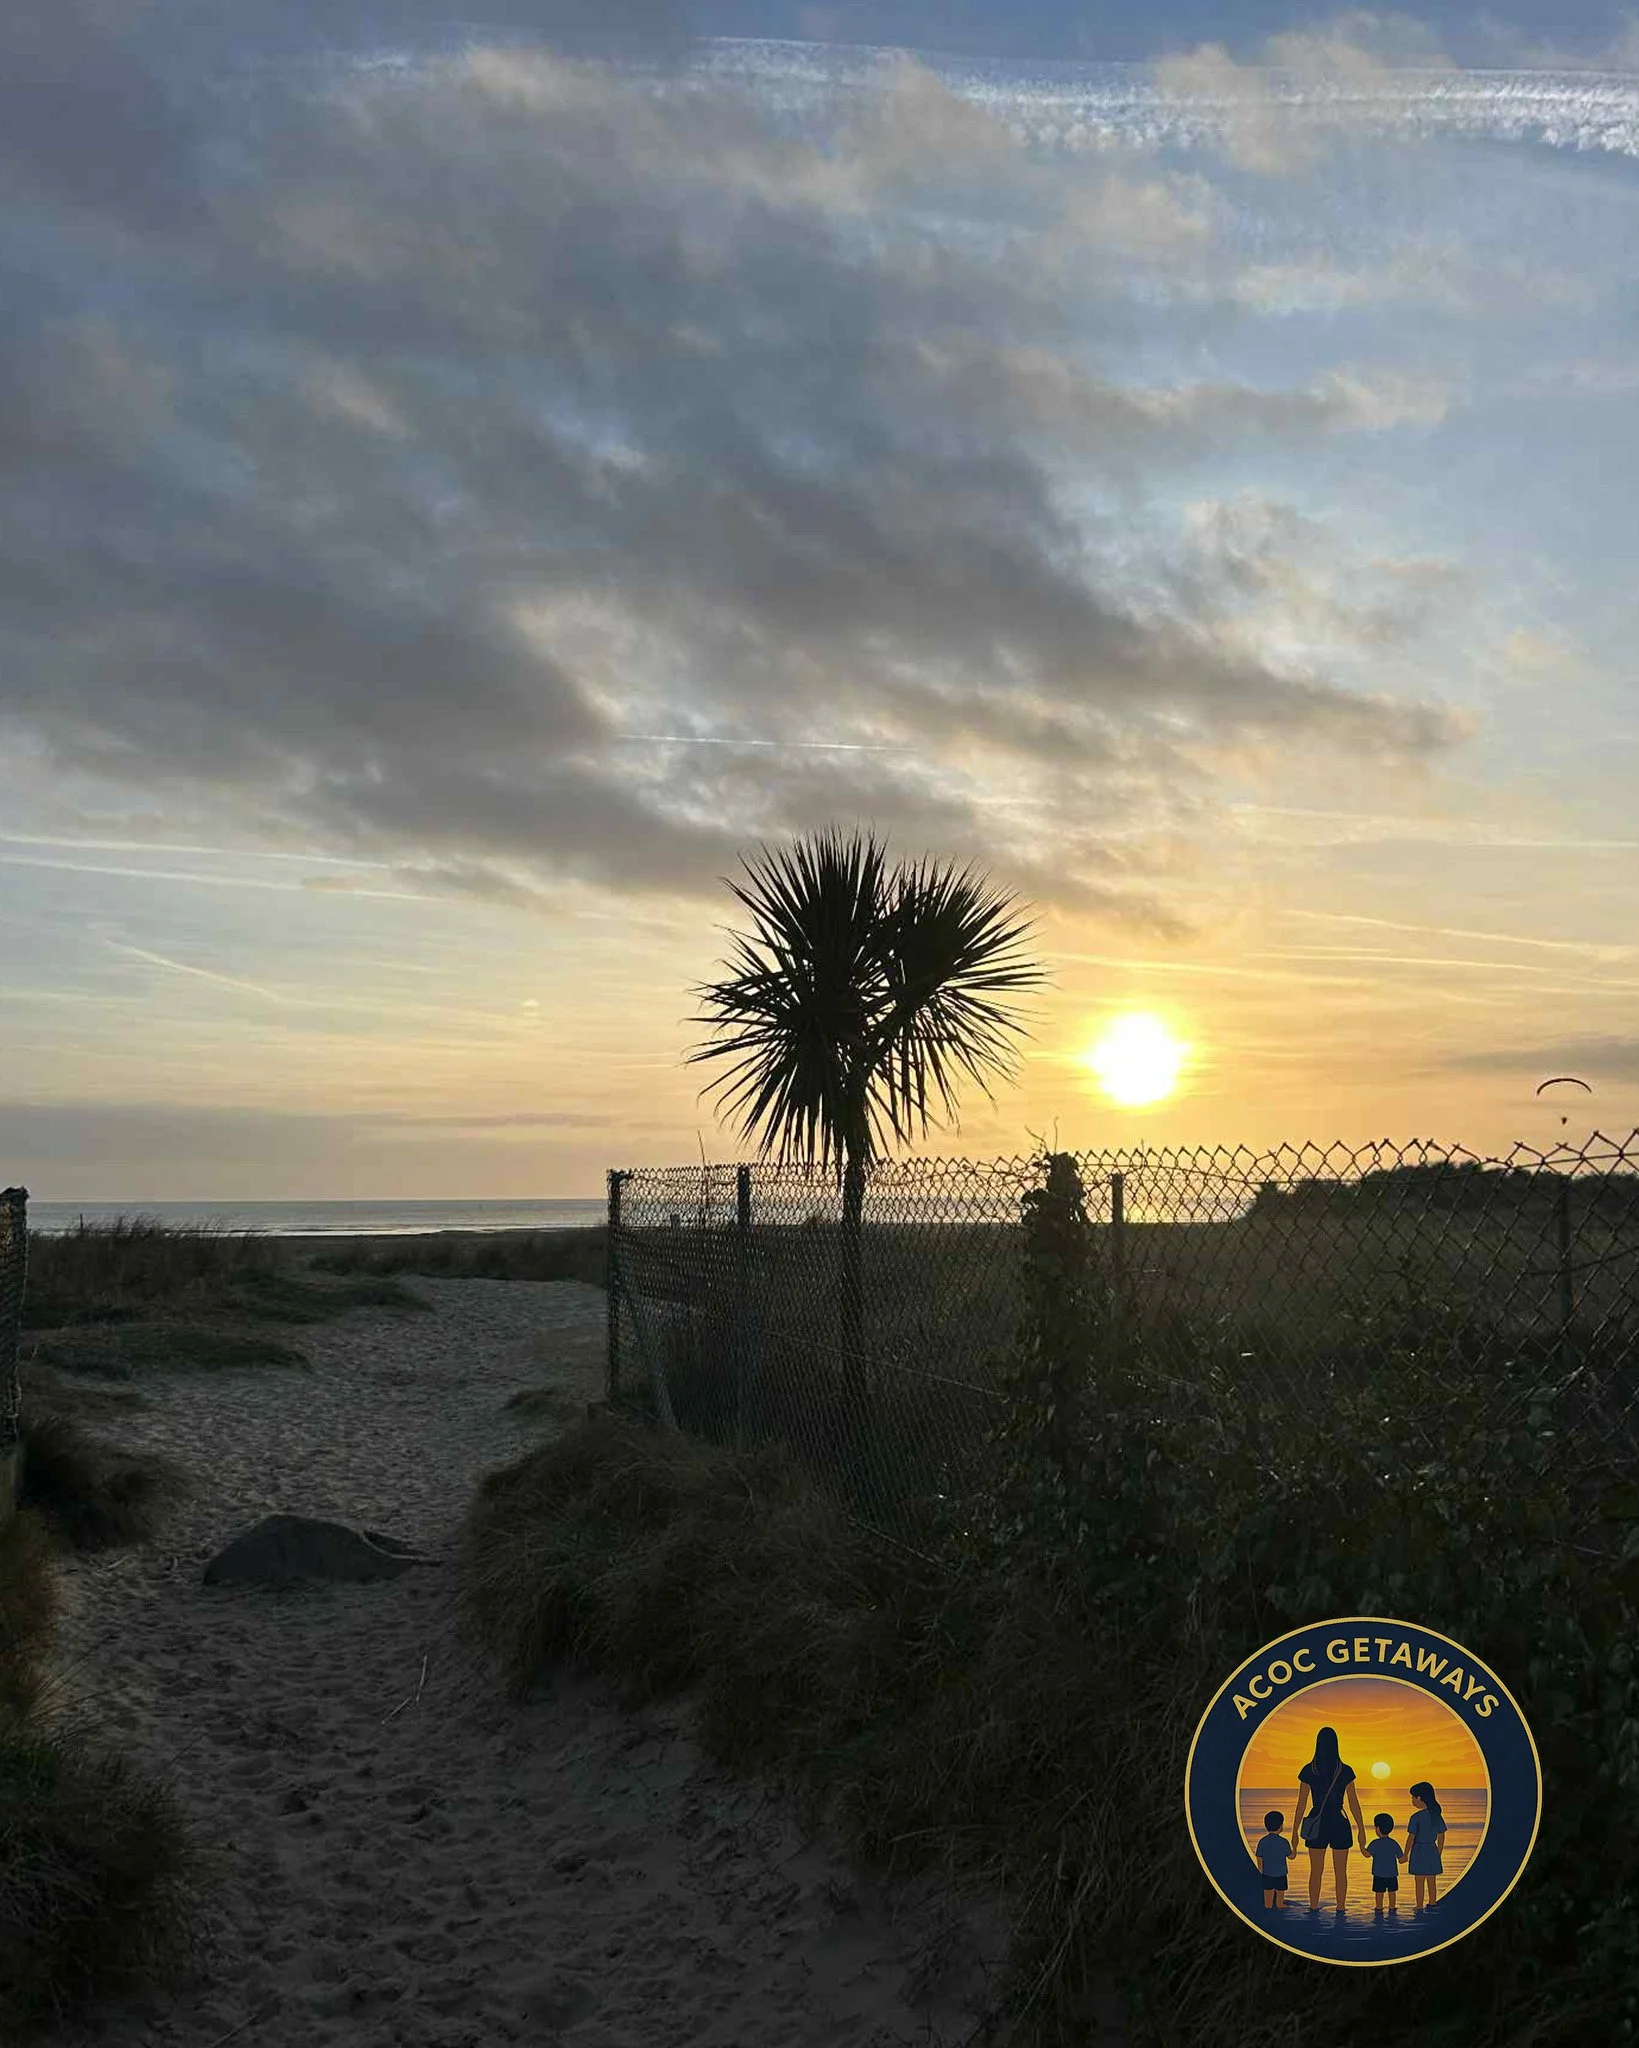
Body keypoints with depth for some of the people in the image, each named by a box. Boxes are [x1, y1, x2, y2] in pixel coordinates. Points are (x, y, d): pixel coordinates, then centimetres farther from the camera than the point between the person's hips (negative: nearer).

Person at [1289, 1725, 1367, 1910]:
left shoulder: (1308, 1771, -6)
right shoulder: (1345, 1771, -5)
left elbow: (1301, 1804, -5)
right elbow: (1354, 1804, -2)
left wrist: (1295, 1832, 1)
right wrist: (1361, 1830, 9)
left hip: (1317, 1825, 0)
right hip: (1340, 1825, 0)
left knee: (1316, 1872, 10)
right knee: (1340, 1872, 10)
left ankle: (1314, 1910, 10)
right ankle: (1340, 1911, 11)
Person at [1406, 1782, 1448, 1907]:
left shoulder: (1416, 1817, -17)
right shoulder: (1437, 1816, 1)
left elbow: (1411, 1838, -15)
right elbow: (1441, 1837, 8)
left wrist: (1405, 1855, -4)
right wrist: (1439, 1854, 20)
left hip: (1419, 1850, -5)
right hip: (1432, 1850, 5)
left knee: (1419, 1882, 3)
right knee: (1432, 1882, 14)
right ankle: (1431, 1906, 21)